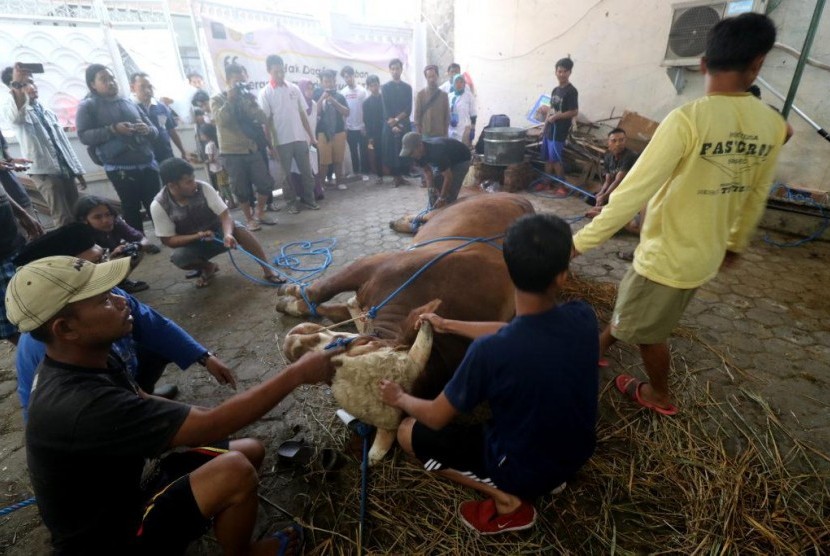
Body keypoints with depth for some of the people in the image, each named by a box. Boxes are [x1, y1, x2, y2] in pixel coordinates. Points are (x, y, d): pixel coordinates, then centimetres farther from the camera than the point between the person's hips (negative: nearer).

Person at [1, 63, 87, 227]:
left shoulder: (47, 111, 18)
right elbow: (14, 117, -28)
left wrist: (77, 170, 15)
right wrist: (17, 84, -40)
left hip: (66, 170, 6)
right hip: (43, 171, -6)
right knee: (64, 220, -13)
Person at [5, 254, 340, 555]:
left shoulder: (87, 362, -7)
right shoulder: (80, 406, -36)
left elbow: (143, 405, 9)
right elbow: (210, 428, -35)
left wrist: (219, 416, 1)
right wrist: (296, 374, -29)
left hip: (125, 493, 8)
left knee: (251, 450, 3)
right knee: (235, 471, -27)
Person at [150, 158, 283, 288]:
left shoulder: (203, 188, -20)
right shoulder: (159, 205, -19)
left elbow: (224, 215, -24)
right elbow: (168, 240, -14)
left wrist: (228, 234, -45)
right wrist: (197, 236, -30)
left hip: (217, 233, 0)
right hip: (191, 243, 1)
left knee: (238, 229, -32)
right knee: (178, 257, -32)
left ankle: (268, 271, -27)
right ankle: (208, 267, 1)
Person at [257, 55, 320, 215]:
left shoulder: (294, 88, 7)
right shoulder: (265, 93, -3)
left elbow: (303, 114, 10)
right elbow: (266, 121, -4)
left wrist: (311, 136, 7)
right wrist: (270, 145, -8)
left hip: (300, 138, 3)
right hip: (282, 141, -3)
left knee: (307, 171, 7)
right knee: (286, 174, 5)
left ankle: (308, 199, 20)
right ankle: (291, 202, 16)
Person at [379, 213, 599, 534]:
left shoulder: (491, 351, -35)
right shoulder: (583, 317, -18)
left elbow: (436, 418, -19)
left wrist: (400, 398, 2)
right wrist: (448, 325, 7)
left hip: (524, 469, -5)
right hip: (578, 453, 6)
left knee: (409, 432, 5)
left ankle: (507, 499, 1)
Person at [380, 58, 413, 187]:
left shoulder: (407, 87, 12)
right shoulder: (385, 87, 6)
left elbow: (408, 109, 1)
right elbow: (385, 109, -3)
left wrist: (397, 119, -12)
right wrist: (393, 124, -14)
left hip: (405, 124, 2)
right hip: (389, 125, -2)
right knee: (391, 151, -4)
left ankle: (400, 175, 9)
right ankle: (396, 176, 2)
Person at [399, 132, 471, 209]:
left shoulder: (437, 151, -42)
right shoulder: (418, 153, -20)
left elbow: (448, 177, -37)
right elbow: (427, 171, -9)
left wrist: (442, 198, -33)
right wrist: (431, 188, -25)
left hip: (461, 160, -7)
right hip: (446, 159, 7)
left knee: (450, 194, -16)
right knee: (434, 189, 0)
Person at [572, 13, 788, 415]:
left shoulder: (689, 118, -23)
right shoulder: (772, 125, -1)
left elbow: (634, 191, -26)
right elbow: (756, 197, 10)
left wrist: (581, 241, -18)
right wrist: (736, 244, 26)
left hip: (668, 255, -7)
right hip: (706, 254, 7)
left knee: (647, 330, 18)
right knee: (629, 307, 27)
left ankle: (660, 396, 40)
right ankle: (597, 346, 50)